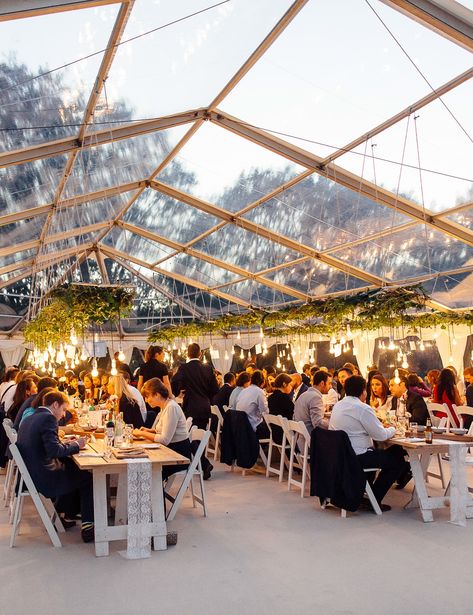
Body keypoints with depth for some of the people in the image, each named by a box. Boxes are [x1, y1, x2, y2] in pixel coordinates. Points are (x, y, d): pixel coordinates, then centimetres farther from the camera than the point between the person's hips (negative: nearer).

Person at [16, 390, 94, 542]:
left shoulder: (29, 419, 12)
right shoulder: (48, 418, -16)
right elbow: (54, 450, -25)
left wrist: (69, 444, 10)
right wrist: (75, 445, -10)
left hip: (31, 475, 9)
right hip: (43, 477, -9)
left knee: (73, 468, 26)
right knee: (88, 478, 6)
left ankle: (66, 515, 33)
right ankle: (87, 527, 6)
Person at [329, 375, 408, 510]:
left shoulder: (337, 405, 9)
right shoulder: (363, 408, -16)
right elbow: (381, 436, -14)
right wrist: (392, 429, 8)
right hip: (357, 457, -9)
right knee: (397, 460, 4)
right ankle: (374, 500, 8)